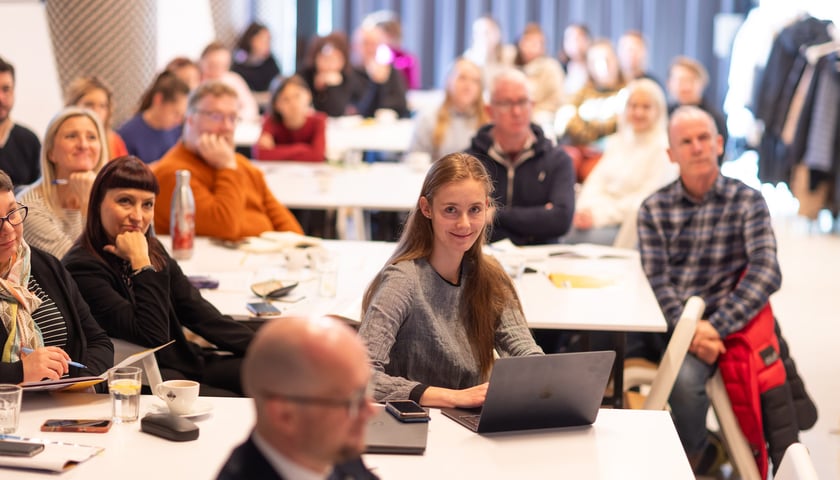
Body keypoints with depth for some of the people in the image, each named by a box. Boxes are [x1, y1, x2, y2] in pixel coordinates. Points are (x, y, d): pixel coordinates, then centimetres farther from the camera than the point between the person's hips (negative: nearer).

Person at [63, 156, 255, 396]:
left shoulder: (153, 250, 10)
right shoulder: (82, 268, -15)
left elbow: (198, 311, 10)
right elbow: (152, 336, -21)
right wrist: (141, 263, -20)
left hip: (185, 362, 8)